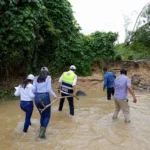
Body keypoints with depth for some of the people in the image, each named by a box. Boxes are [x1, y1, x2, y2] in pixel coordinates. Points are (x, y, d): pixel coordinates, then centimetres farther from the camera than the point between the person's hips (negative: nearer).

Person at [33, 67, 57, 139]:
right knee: (47, 116, 8)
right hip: (45, 97, -4)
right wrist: (54, 95, 6)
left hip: (37, 97, 4)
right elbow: (49, 89, -7)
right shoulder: (48, 77, 1)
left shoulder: (36, 78, 11)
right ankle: (43, 129, -16)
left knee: (42, 115, 20)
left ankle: (42, 133, 23)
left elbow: (34, 89, 3)